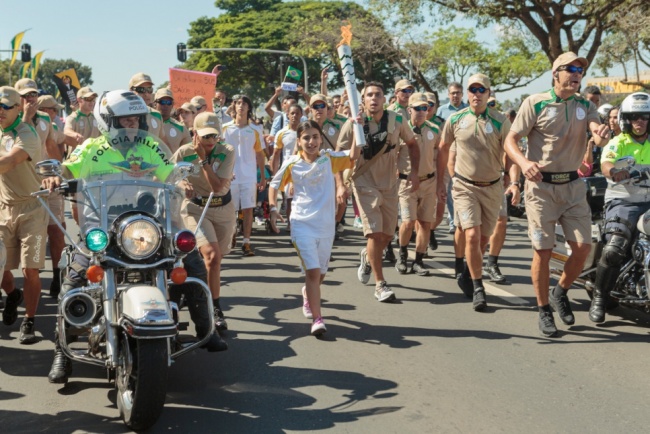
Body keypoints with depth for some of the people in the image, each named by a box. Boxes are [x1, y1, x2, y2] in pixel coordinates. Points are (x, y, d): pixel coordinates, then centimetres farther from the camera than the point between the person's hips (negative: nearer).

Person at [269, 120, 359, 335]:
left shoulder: (329, 158, 0)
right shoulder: (292, 164, -3)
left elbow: (353, 155, -15)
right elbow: (274, 185, 10)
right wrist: (273, 208, -4)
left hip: (326, 225, 3)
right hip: (302, 224, -2)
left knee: (320, 273, 15)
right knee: (313, 271, -13)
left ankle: (308, 293, 49)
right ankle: (317, 318, -6)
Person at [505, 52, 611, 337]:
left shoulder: (585, 105, 7)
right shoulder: (535, 103, -6)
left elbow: (597, 127, -12)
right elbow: (510, 140, -11)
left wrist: (601, 135, -38)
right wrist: (524, 163, -31)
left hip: (572, 186, 4)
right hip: (541, 186, -4)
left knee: (583, 247, -1)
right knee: (543, 252, -2)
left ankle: (560, 294, 25)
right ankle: (544, 312, 13)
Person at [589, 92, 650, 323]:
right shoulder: (617, 144, 5)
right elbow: (606, 163, -16)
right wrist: (614, 172, -40)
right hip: (623, 201, -4)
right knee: (614, 249, -23)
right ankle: (599, 297, -6)